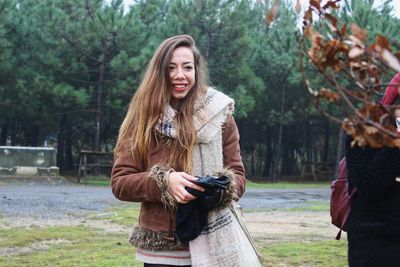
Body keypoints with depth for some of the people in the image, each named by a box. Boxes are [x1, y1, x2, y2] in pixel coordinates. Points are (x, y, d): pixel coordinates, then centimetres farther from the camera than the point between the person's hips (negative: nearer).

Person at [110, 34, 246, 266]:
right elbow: (120, 182, 0)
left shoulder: (220, 114, 3)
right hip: (160, 248, 0)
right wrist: (163, 182, -19)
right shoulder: (145, 117, 2)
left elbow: (238, 175, 6)